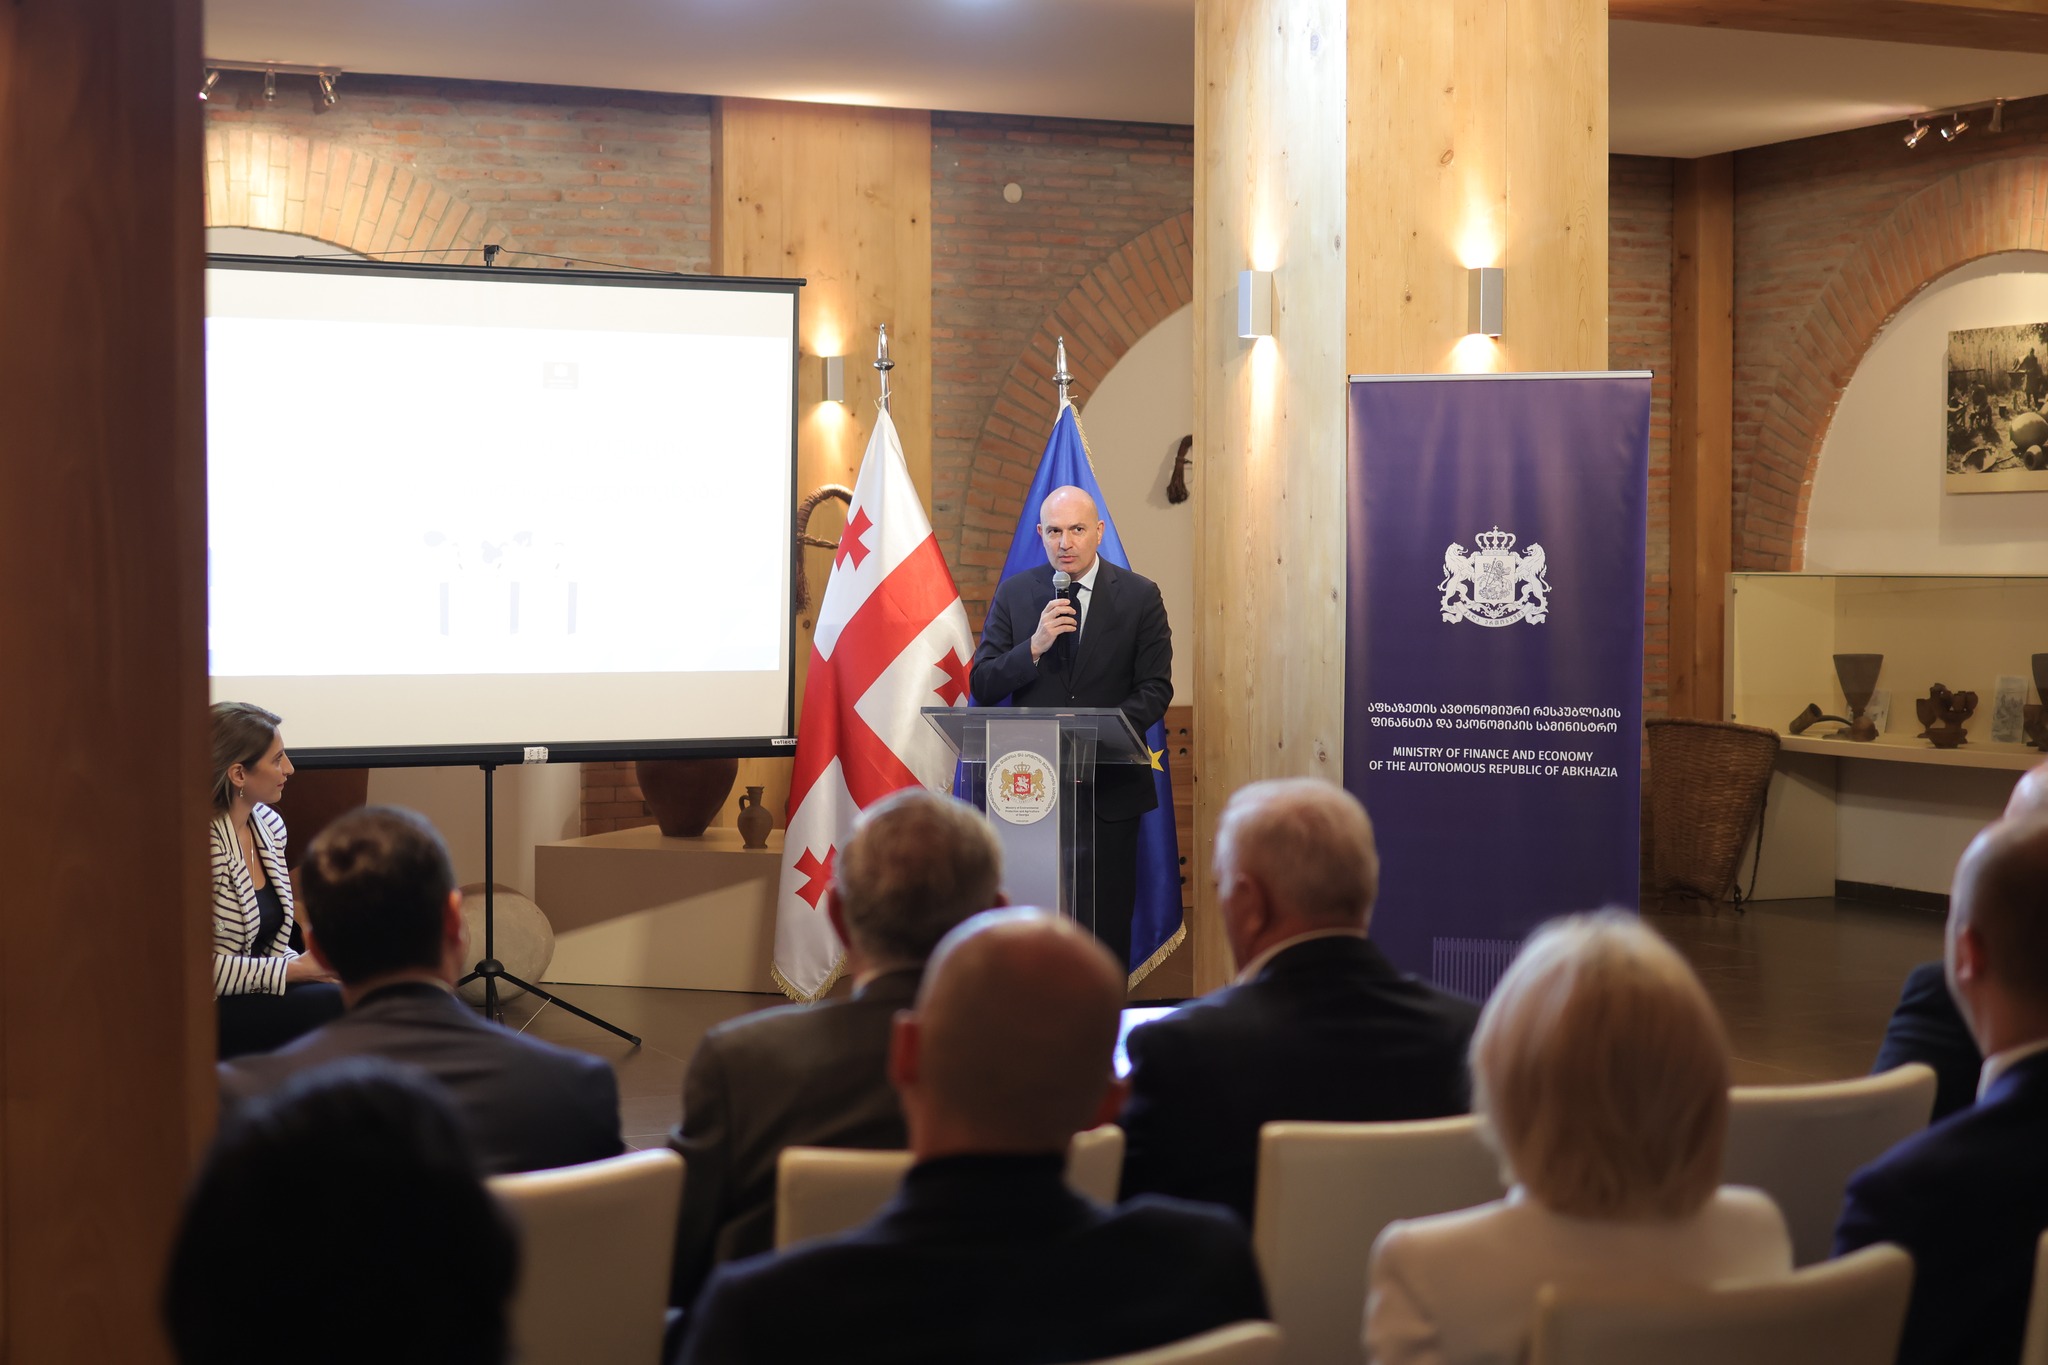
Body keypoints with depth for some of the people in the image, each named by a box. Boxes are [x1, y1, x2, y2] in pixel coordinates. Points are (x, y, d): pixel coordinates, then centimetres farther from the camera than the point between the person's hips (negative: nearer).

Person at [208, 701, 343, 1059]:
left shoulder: (269, 824, 9)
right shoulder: (203, 842, -18)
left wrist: (312, 967, -4)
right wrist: (294, 970, -16)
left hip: (258, 989, 8)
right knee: (337, 1005, -25)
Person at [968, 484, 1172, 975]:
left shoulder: (1139, 596, 2)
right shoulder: (1014, 593, 6)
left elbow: (1155, 687, -2)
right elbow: (982, 687, 2)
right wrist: (1035, 646, -15)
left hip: (1110, 785, -1)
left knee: (1109, 918, 2)